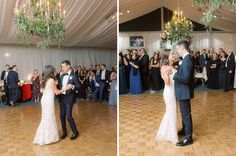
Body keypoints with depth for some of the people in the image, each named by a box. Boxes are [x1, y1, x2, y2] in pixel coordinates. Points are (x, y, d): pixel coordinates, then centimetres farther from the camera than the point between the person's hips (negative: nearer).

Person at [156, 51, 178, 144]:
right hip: (169, 92, -8)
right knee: (172, 113, 2)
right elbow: (167, 83, -19)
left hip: (174, 92, 9)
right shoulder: (164, 67, -14)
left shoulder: (172, 67, 9)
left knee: (170, 112, 19)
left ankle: (165, 132, 37)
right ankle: (172, 136, 18)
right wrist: (166, 74, -36)